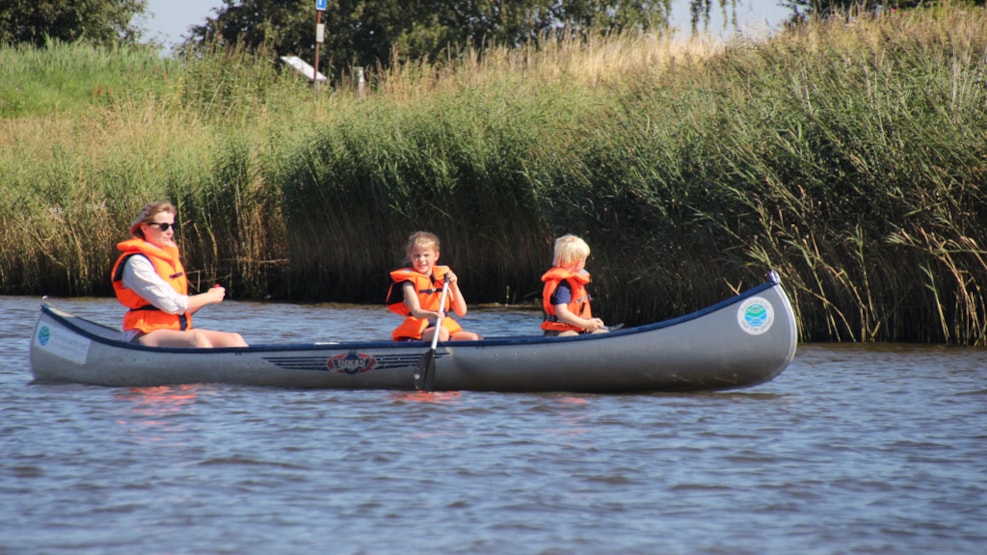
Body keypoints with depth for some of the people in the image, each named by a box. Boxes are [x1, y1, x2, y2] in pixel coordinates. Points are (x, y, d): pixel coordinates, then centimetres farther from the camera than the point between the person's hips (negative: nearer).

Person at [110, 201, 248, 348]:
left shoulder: (169, 256, 17)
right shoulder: (137, 263, -11)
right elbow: (171, 304, -18)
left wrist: (203, 299, -2)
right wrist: (209, 297, -6)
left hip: (178, 330, 9)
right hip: (146, 335, -9)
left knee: (233, 340, -9)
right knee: (197, 339, -36)